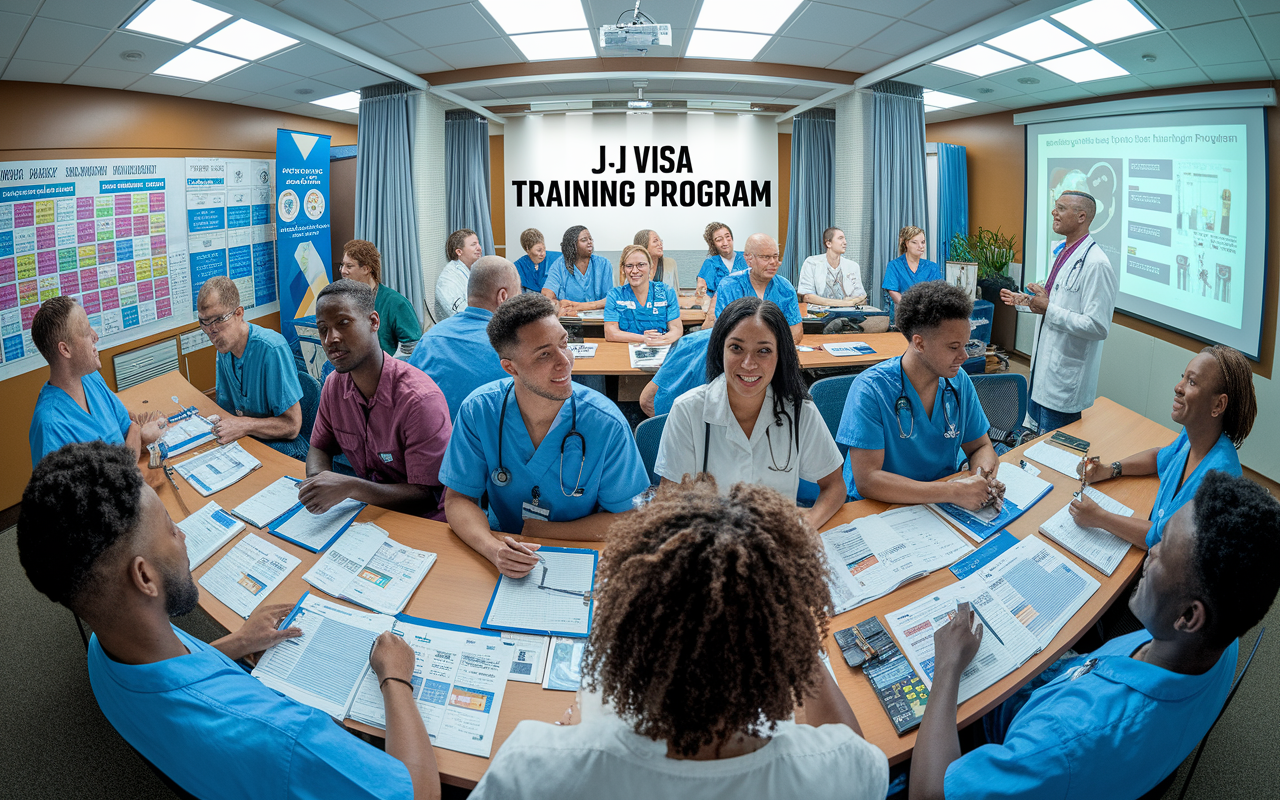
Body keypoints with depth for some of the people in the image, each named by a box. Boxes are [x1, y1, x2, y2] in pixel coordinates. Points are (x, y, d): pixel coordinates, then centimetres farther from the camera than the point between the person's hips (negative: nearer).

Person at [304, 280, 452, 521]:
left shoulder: (420, 398, -23)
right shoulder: (334, 385, 0)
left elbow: (428, 497, -21)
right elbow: (320, 448, 13)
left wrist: (350, 487, -32)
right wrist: (316, 482, -11)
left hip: (420, 522, -7)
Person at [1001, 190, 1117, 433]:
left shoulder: (1096, 264, -21)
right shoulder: (1062, 252, 11)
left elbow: (1098, 327, -26)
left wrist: (1048, 309, -22)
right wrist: (1026, 300, 13)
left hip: (1066, 377, -9)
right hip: (1045, 367, 10)